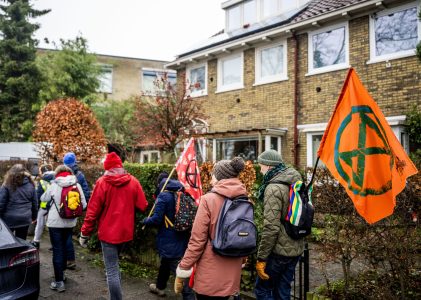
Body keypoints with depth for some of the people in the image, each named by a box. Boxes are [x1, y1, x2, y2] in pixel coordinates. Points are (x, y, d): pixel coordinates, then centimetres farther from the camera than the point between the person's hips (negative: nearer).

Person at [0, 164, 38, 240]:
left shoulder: (8, 185, -7)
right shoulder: (31, 185, 4)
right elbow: (35, 204, 11)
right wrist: (34, 217, 23)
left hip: (9, 219, -3)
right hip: (25, 219, 3)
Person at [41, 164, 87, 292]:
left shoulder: (54, 186, -9)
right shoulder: (77, 185, -1)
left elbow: (43, 199, 6)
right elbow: (83, 205, 2)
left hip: (55, 222, -4)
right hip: (70, 222, 4)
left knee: (57, 250, 0)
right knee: (64, 247, 21)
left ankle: (59, 282, -1)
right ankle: (61, 273, 36)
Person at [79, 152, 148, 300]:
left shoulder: (102, 182, -10)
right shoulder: (133, 181, -3)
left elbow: (93, 211, -10)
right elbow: (142, 206, -1)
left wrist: (84, 233, -1)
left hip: (108, 232, -4)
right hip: (125, 231, 4)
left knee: (112, 271, 1)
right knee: (114, 264, 26)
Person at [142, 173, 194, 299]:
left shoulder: (163, 196, -14)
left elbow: (157, 219, -17)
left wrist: (145, 221, 2)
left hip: (169, 241, -6)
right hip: (181, 240, 6)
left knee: (180, 270, 1)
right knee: (165, 262, 22)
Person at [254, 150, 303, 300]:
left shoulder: (274, 188, -20)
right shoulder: (295, 182, 7)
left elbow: (271, 227, -24)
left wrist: (261, 258, -18)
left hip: (279, 250, -8)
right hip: (296, 248, 8)